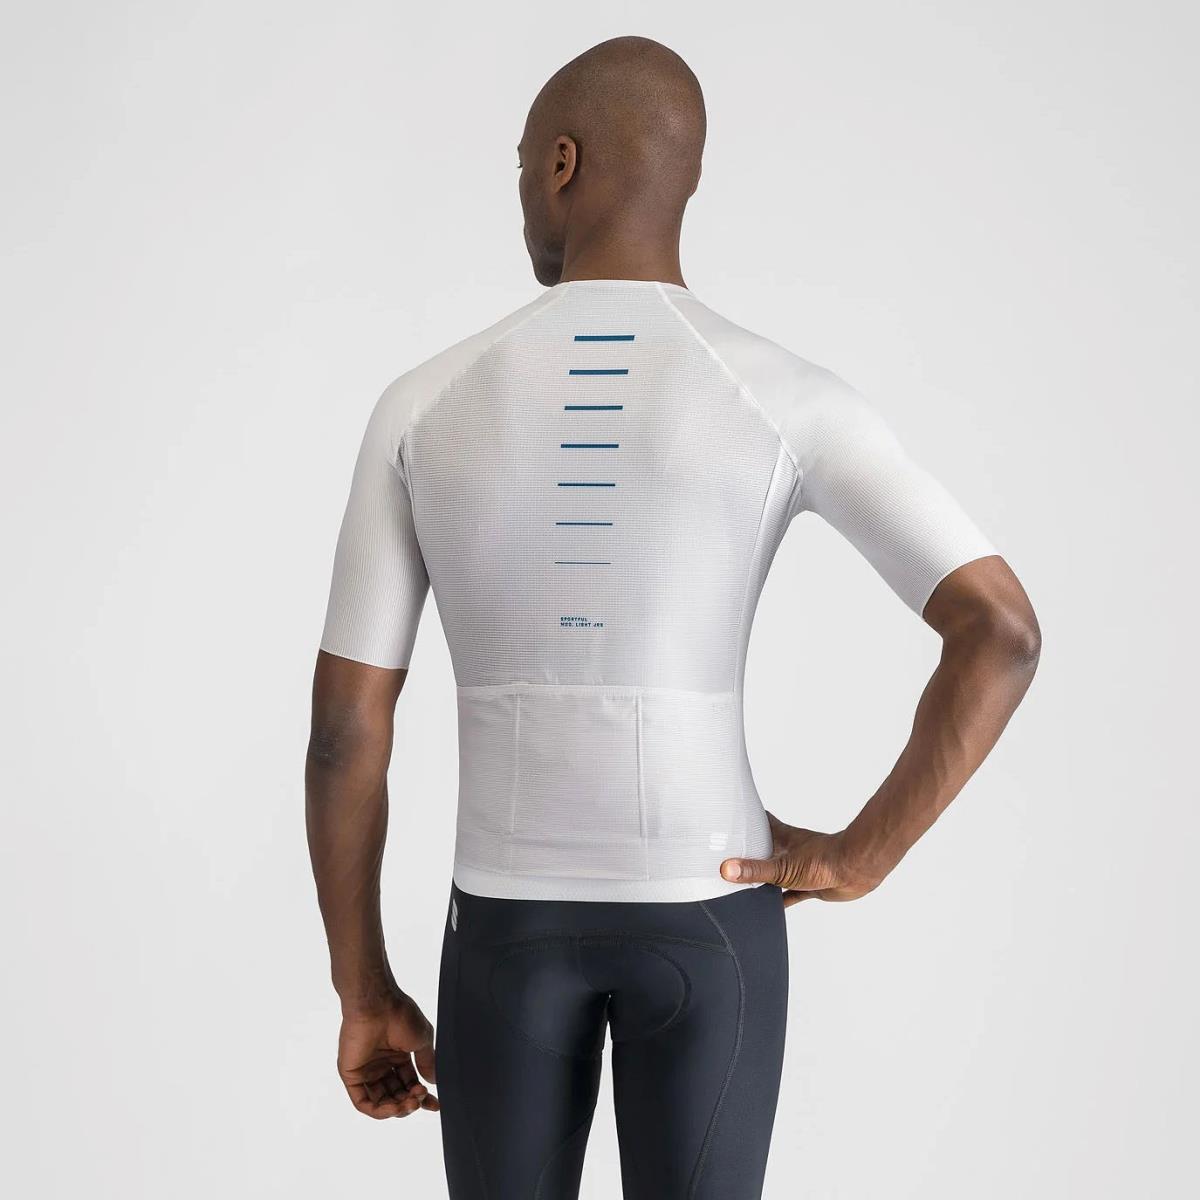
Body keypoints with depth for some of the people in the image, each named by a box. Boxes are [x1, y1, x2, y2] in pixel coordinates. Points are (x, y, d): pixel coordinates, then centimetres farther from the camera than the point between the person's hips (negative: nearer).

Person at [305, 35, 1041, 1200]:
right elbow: (1003, 628, -18)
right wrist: (862, 855, -6)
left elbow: (344, 723, -4)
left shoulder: (422, 405, -5)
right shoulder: (789, 399, -9)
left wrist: (363, 993, 6)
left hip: (508, 916, 1)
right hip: (707, 917, -1)